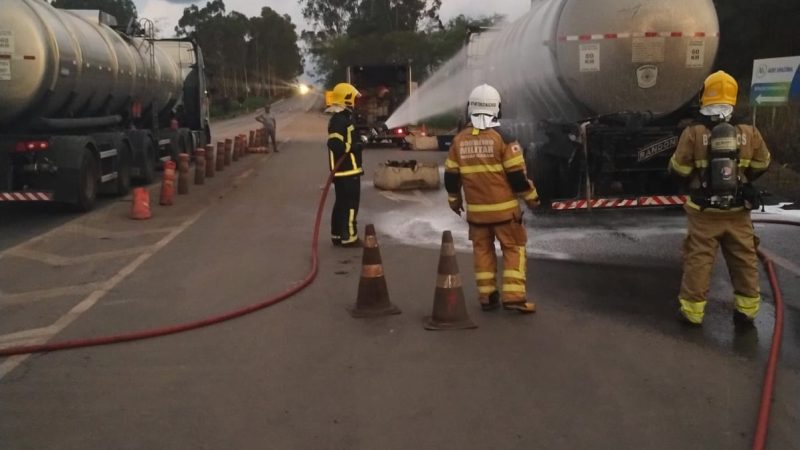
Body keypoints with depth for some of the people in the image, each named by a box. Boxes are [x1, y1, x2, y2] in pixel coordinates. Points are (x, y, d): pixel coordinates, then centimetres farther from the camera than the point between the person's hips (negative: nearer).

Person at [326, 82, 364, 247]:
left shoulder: (340, 118, 16)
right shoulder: (341, 119, -18)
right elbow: (335, 144, -28)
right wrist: (354, 147, -19)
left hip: (341, 170, 10)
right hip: (348, 170, -10)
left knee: (341, 203, 14)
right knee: (350, 203, -5)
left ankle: (337, 235, 21)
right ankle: (348, 237, -1)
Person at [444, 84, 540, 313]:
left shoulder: (459, 140, 2)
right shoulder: (502, 137, -12)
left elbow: (451, 176, 7)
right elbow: (517, 174, -12)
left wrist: (454, 199, 23)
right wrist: (531, 196, 2)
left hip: (475, 209, 4)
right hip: (503, 207, -4)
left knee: (482, 250, 13)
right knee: (514, 249, 5)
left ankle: (487, 296, 15)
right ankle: (514, 296, -1)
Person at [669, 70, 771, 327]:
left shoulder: (693, 133, -15)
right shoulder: (749, 133, -6)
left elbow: (679, 169, -5)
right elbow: (761, 165, 9)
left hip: (704, 211, -2)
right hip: (738, 211, 2)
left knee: (698, 260, 6)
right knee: (744, 260, 13)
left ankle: (692, 311, 11)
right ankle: (746, 311, 21)